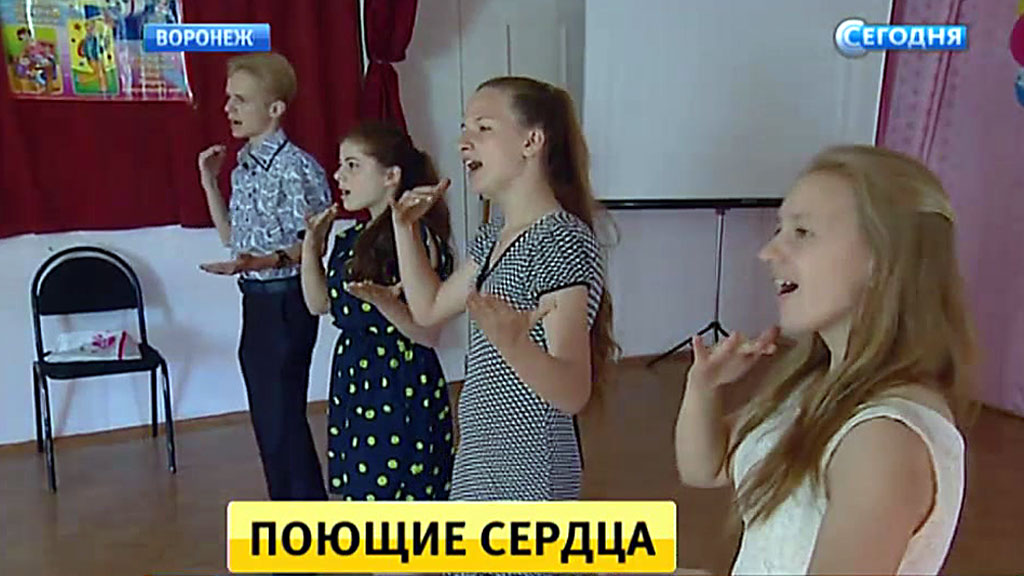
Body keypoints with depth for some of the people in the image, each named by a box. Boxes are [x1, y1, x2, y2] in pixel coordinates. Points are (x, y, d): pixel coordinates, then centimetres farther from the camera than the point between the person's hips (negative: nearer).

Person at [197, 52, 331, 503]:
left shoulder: (295, 166, -16)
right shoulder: (244, 166, 11)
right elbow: (231, 236, 16)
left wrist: (263, 261, -32)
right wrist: (208, 182, 10)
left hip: (285, 300, -9)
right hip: (256, 300, 9)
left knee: (283, 419, -2)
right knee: (267, 417, 16)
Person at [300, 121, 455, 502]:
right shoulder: (351, 239, 10)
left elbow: (429, 333, -18)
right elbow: (319, 304, 15)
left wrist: (386, 303, -34)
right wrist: (311, 248, 7)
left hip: (402, 387, -8)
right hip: (354, 382, 8)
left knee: (404, 494, 0)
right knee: (361, 491, 17)